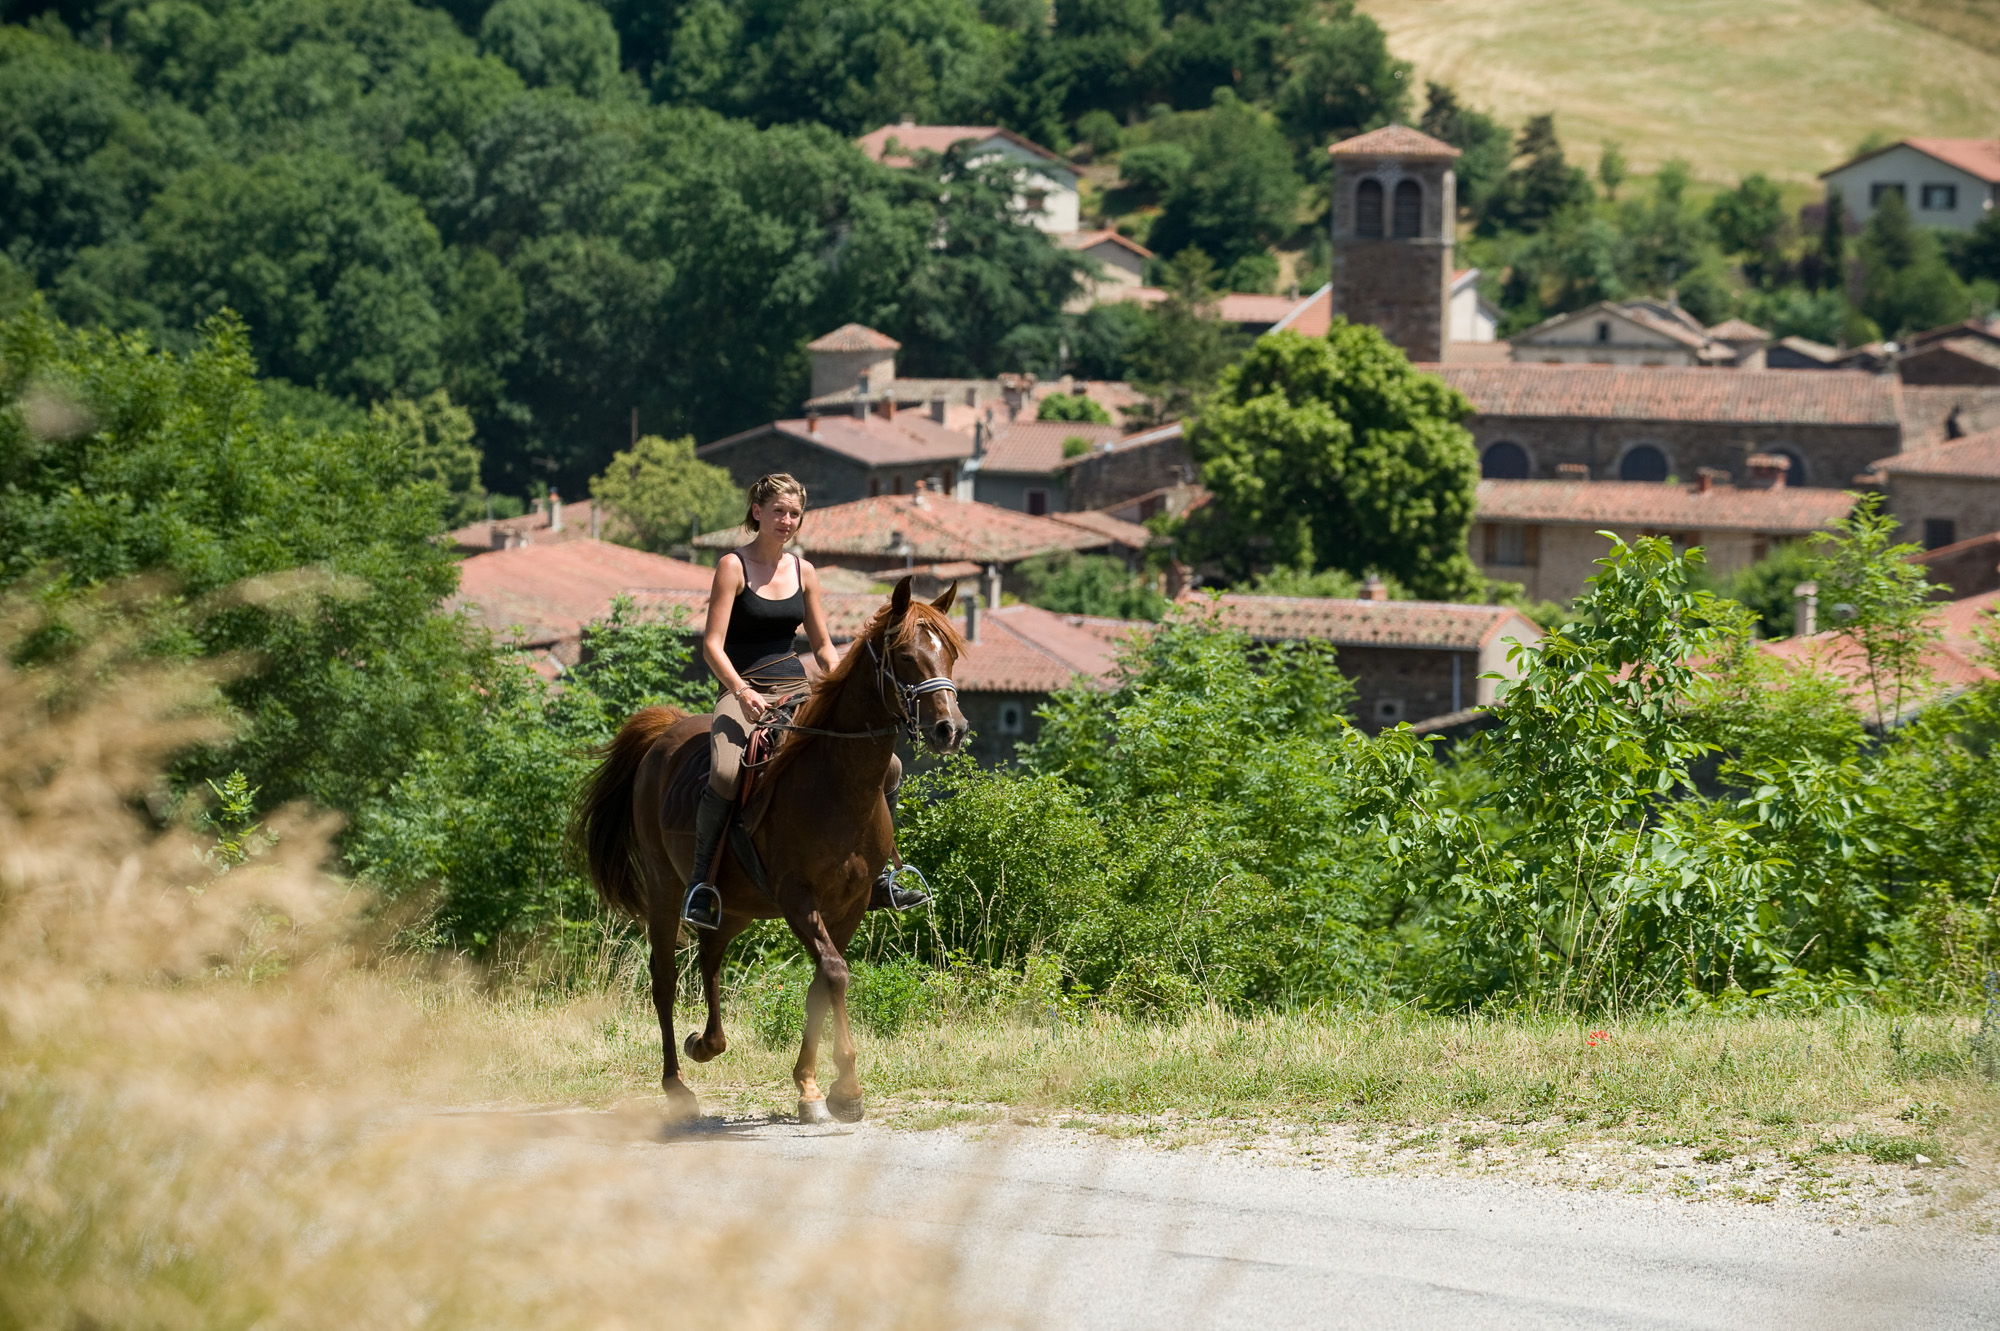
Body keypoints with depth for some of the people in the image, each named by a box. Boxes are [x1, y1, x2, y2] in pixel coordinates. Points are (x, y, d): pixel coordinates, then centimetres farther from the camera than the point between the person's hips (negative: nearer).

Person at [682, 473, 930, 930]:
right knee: (725, 774, -37)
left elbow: (823, 647, 18)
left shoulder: (803, 572, 12)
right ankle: (700, 882, -21)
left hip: (797, 691, 6)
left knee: (887, 766, -3)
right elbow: (712, 644, -10)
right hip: (744, 692, -6)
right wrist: (742, 692, -26)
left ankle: (879, 876, 10)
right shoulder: (734, 566, -4)